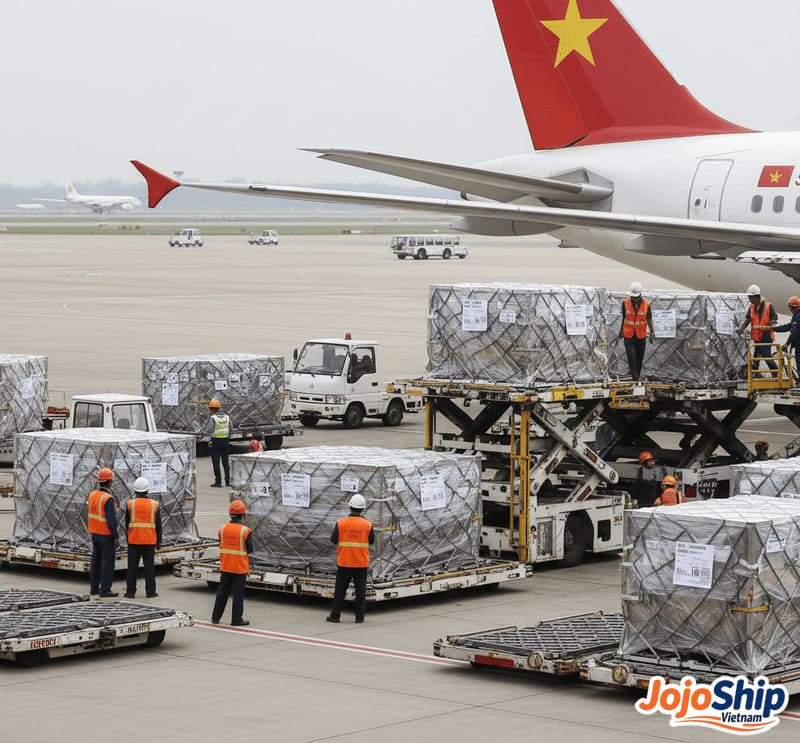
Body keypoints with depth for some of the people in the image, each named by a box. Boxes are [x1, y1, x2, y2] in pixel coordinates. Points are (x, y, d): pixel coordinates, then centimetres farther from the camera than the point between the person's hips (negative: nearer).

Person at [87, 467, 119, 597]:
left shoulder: (92, 495, 3)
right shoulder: (108, 499, -22)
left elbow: (89, 514, 11)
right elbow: (111, 520, -22)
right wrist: (116, 537, -15)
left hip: (94, 533, 8)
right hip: (106, 535, -8)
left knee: (96, 561, 14)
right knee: (107, 562, -2)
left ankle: (94, 588, 19)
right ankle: (105, 590, -2)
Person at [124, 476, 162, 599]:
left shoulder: (130, 504, -4)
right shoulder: (154, 505, -2)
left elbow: (127, 523, 5)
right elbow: (158, 525, 0)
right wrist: (159, 541, 7)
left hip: (133, 540, 0)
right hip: (149, 541, 0)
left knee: (132, 567, 4)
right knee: (149, 566, 5)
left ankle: (131, 592, 5)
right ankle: (150, 591, 5)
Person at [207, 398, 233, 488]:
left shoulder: (213, 418, -13)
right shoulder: (226, 417, 4)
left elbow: (209, 431, -17)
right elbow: (231, 428, 7)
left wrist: (207, 431, 6)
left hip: (216, 441, -5)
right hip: (225, 441, 5)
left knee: (216, 462, 1)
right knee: (225, 462, 13)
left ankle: (218, 481, -2)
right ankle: (227, 481, 14)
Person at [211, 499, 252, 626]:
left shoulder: (222, 529, -3)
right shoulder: (245, 531, -16)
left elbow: (221, 546, 5)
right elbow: (250, 550, -10)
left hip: (225, 567, 4)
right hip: (240, 567, -4)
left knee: (222, 592, 16)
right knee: (238, 593, 4)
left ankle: (215, 617, 21)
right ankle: (236, 619, 7)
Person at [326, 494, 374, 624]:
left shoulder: (341, 523, -9)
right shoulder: (367, 524, -8)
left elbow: (334, 539, -2)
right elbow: (371, 541, 6)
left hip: (344, 563, 0)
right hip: (361, 564, 0)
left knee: (340, 589, 9)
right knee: (360, 590, 6)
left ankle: (335, 615, 13)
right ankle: (359, 617, 5)